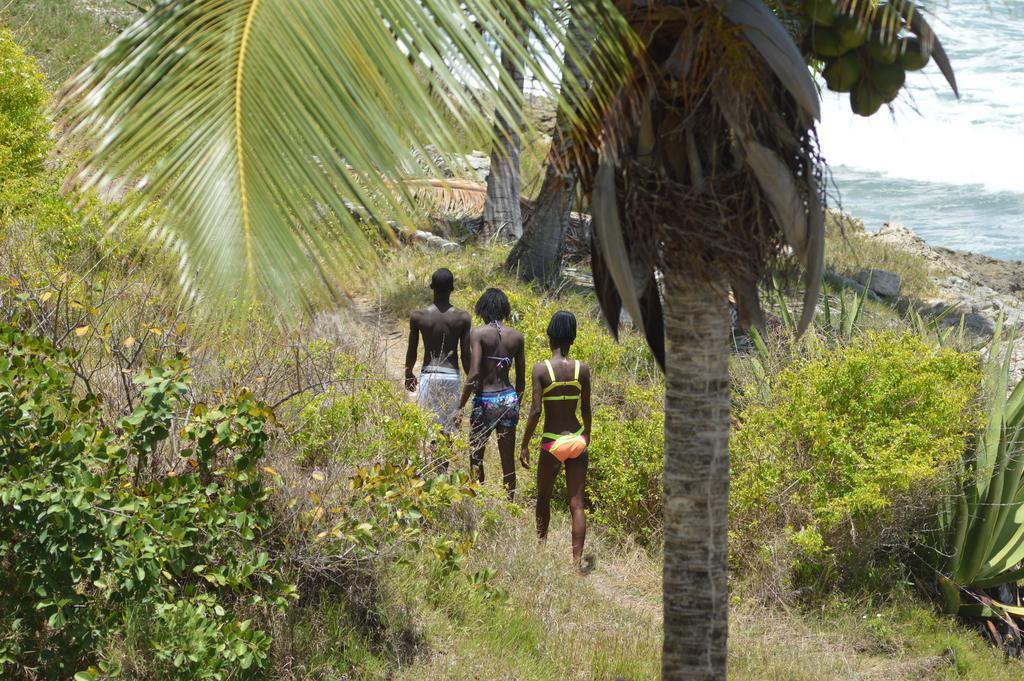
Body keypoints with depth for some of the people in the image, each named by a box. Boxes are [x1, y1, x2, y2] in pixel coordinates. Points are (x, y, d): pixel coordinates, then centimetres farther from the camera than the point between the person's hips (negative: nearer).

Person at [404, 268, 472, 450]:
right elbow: (466, 354, -4)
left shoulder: (418, 316, -7)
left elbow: (411, 352, 3)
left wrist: (408, 375, 20)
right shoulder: (463, 318, -7)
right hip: (452, 376, 0)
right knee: (448, 428, 10)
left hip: (428, 375, 0)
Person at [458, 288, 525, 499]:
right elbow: (521, 379, 8)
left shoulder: (479, 334, -11)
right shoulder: (517, 337, 3)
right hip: (509, 399, 4)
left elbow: (474, 374, -18)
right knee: (508, 460, 11)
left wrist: (461, 406, -11)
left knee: (476, 457, 11)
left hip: (485, 400, -4)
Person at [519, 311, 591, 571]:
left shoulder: (541, 369, -11)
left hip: (552, 442, -2)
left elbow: (535, 410, -13)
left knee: (544, 498, 19)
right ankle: (577, 561, -1)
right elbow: (586, 409, 3)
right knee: (577, 504, 4)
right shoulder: (582, 369, -3)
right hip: (578, 441, 2)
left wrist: (524, 445, -6)